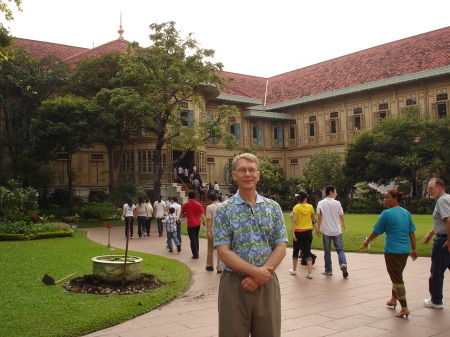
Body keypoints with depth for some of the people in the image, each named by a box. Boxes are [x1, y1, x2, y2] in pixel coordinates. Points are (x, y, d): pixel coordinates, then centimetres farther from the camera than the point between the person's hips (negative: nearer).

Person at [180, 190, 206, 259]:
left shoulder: (185, 205, -5)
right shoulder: (198, 204, -3)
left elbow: (182, 215, 3)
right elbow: (202, 214, -3)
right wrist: (204, 222, 7)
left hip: (190, 224, -3)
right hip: (197, 224, 3)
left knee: (193, 239, 1)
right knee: (196, 238, 18)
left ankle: (195, 254, -4)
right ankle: (196, 253, 24)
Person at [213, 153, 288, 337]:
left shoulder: (273, 207, 6)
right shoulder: (224, 210, -1)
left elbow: (281, 247, 0)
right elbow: (224, 252, -9)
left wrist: (259, 277, -12)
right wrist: (257, 271, -18)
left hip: (267, 283, 2)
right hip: (234, 284, -2)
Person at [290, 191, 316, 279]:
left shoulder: (296, 207, -8)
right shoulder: (310, 207, 0)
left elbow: (294, 221, -16)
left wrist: (293, 232, -17)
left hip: (298, 232, -2)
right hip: (308, 232, 2)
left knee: (296, 251, 15)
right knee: (307, 251, 4)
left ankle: (294, 270, 27)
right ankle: (310, 272, -5)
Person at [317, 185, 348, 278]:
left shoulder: (321, 203, -5)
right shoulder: (337, 203, -6)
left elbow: (319, 217, -4)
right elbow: (341, 215, 3)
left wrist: (318, 228, 5)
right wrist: (343, 224, 22)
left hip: (326, 231, 1)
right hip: (337, 231, -1)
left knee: (327, 251, 9)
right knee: (340, 249, 9)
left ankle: (328, 270, 15)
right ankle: (343, 265, -14)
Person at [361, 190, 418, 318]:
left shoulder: (386, 213, -11)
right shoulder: (406, 213, 7)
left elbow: (376, 232, -5)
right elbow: (411, 232, 9)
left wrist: (367, 241, 10)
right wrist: (414, 249, 15)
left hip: (392, 251, -7)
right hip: (405, 250, 7)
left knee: (397, 278, -1)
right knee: (397, 275, 22)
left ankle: (404, 308, -3)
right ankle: (393, 299, 37)